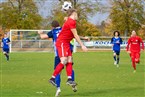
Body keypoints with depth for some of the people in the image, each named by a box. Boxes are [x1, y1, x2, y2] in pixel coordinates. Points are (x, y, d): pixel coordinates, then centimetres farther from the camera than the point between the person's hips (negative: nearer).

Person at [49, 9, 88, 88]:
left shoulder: (69, 21, 16)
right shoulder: (72, 21, -14)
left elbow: (73, 35, 21)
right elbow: (75, 35, -14)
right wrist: (82, 45, -11)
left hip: (66, 43, 10)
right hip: (62, 43, -10)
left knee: (69, 61, 3)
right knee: (64, 61, -17)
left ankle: (69, 79, -2)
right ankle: (52, 78, -15)